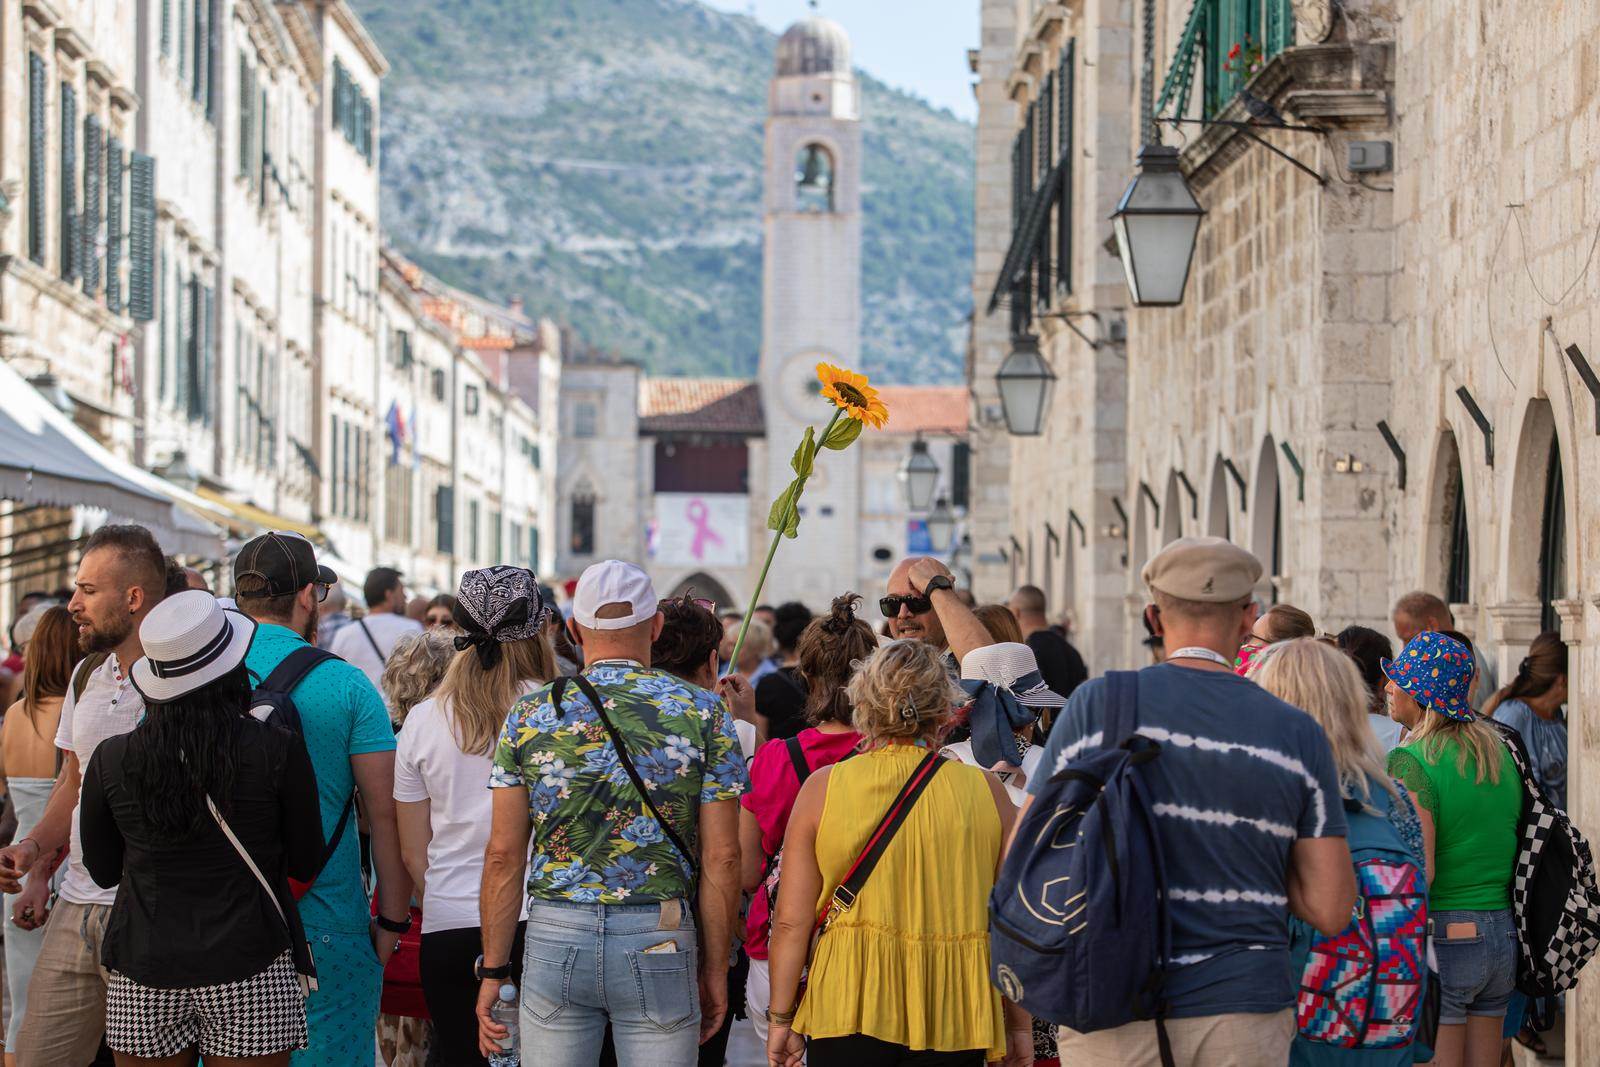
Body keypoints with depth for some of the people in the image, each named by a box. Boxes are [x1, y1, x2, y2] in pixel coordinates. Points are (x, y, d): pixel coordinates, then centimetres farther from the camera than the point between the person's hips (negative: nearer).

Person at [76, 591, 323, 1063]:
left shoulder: (110, 759, -4)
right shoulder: (277, 751, -10)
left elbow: (103, 872, 8)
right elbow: (307, 863, 1)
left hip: (142, 975, 2)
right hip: (249, 970, -2)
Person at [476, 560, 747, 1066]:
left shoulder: (530, 715, 3)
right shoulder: (704, 713, 0)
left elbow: (504, 854, 2)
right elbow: (721, 858, -2)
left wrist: (494, 970, 8)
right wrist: (715, 970, 7)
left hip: (555, 936, 1)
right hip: (659, 943, -1)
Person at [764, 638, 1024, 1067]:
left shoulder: (823, 787, 0)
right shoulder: (986, 791, 1)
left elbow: (791, 922, 0)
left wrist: (781, 1018, 9)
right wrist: (1021, 1025, 14)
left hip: (847, 1011, -1)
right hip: (954, 1020, 1)